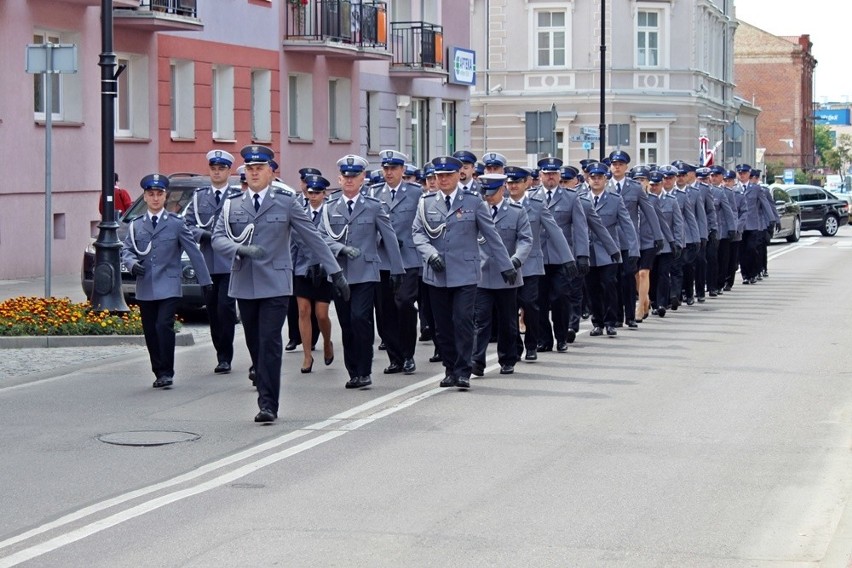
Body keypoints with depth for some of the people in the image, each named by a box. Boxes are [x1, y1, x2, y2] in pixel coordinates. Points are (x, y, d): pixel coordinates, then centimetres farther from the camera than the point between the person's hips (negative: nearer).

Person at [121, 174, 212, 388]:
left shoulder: (176, 224, 3)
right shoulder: (136, 225, 10)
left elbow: (194, 252, 5)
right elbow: (126, 250, 7)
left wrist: (205, 280, 5)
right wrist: (132, 263, -16)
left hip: (168, 287, -3)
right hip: (145, 288, 3)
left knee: (164, 326, -16)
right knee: (150, 332, 6)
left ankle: (166, 372, -7)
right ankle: (159, 373, 18)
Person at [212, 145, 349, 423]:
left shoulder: (286, 202, 3)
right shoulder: (232, 205, 9)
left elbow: (313, 238, 5)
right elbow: (218, 238, 0)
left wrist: (335, 272, 4)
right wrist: (241, 249, -21)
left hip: (275, 284, -3)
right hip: (244, 284, 3)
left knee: (270, 342, -11)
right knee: (254, 345, 8)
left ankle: (268, 404, -9)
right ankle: (265, 396, 21)